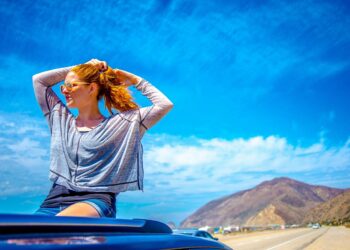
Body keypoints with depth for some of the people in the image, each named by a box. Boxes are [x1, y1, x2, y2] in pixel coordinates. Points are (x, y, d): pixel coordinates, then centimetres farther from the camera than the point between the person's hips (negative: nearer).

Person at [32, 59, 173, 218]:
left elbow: (165, 105, 3)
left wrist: (135, 80, 13)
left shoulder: (121, 123, 8)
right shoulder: (60, 118, 22)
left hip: (96, 200, -4)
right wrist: (84, 67, 22)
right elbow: (38, 79, 26)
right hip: (54, 201, 5)